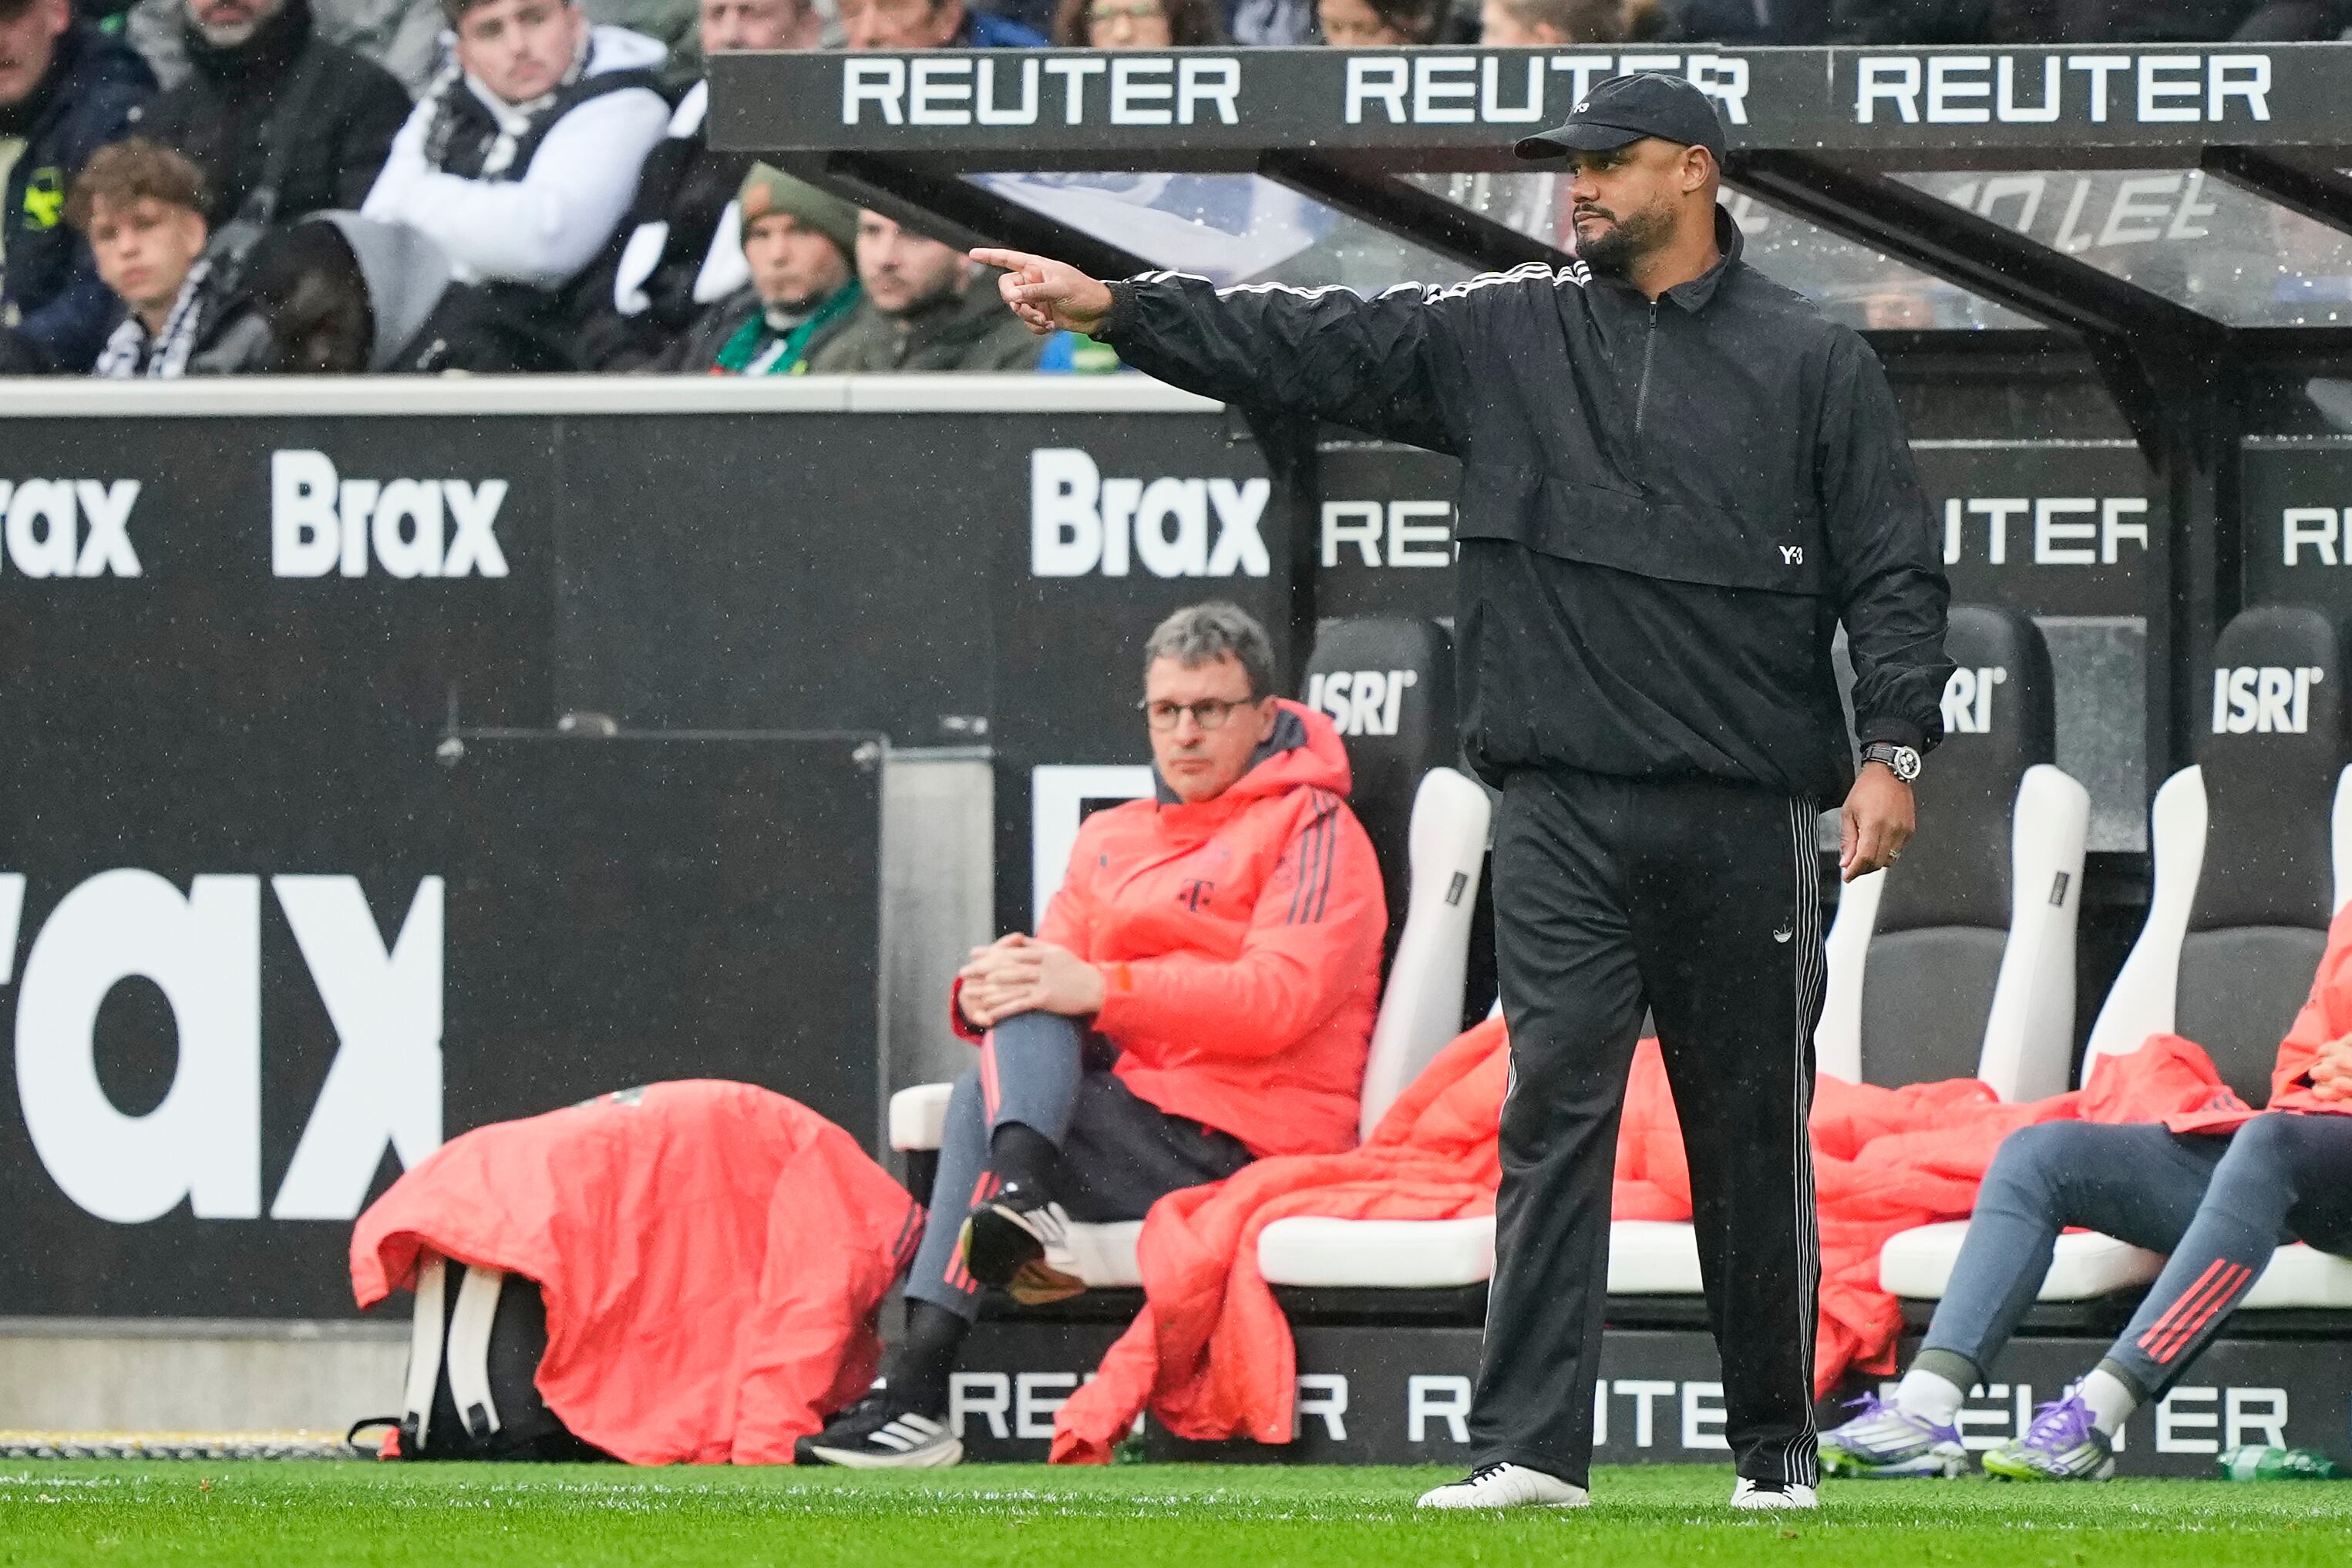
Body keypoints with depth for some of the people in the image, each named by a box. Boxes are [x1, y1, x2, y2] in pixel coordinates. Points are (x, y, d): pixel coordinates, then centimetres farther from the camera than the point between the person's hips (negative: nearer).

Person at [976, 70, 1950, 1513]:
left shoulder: (1812, 364, 5)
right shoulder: (1508, 336, 10)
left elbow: (1896, 572, 2)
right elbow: (1308, 347, 5)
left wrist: (1893, 749, -10)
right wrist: (1111, 306, -5)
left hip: (1744, 821, -1)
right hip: (1566, 817, 1)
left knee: (1754, 1133, 5)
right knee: (1553, 1113, -7)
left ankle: (1780, 1450, 16)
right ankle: (1530, 1448, -10)